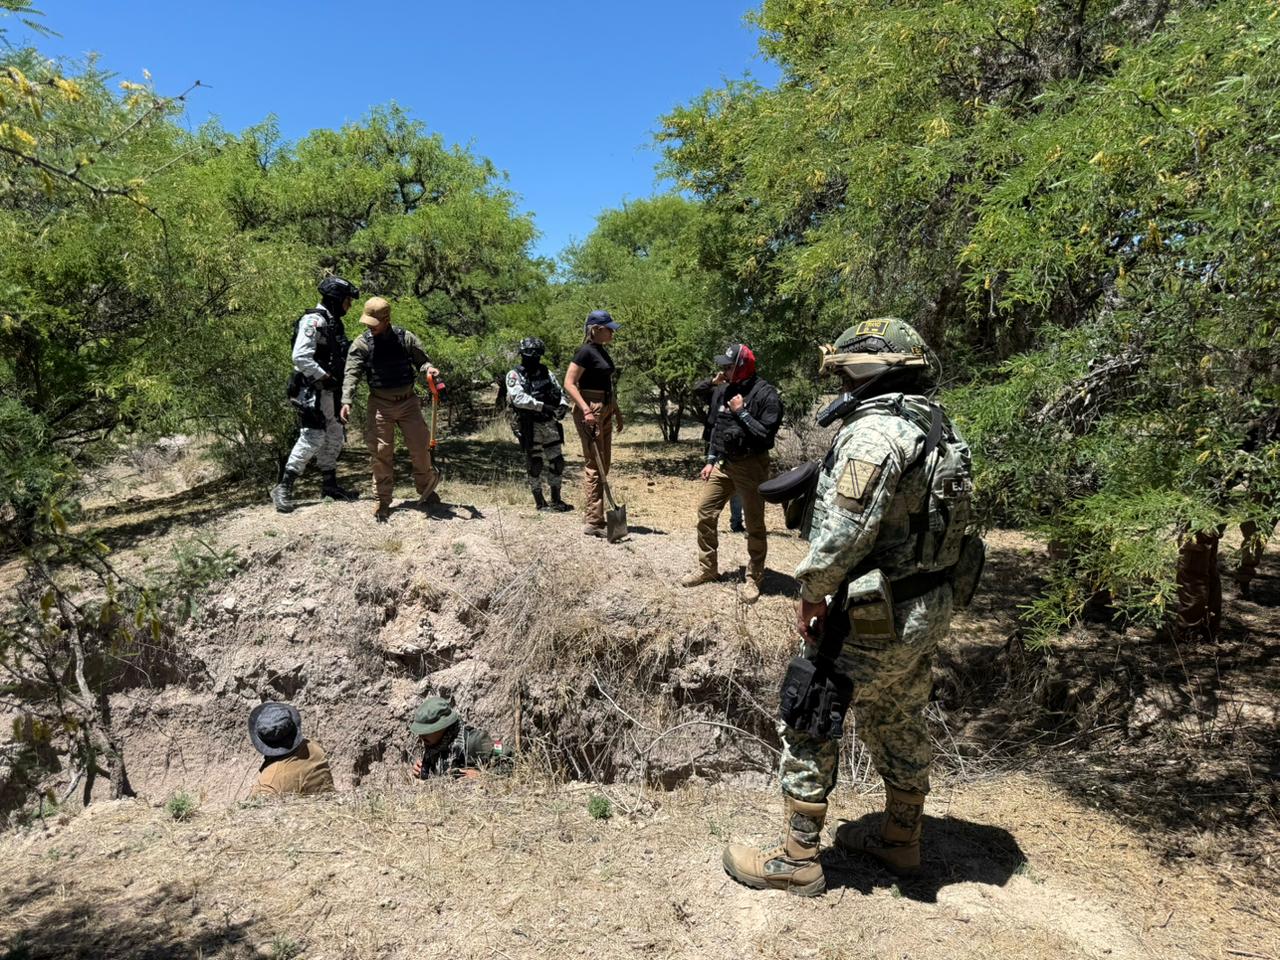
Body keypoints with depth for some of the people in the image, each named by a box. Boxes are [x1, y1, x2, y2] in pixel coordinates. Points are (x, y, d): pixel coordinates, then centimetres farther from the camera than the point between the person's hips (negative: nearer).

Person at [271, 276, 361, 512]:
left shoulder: (333, 322, 16)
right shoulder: (313, 321, -14)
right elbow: (300, 358, -24)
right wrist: (325, 377, -21)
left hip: (328, 393, 10)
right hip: (312, 392, -10)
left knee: (334, 436, 15)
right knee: (312, 438, -13)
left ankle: (330, 485, 27)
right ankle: (284, 489, -6)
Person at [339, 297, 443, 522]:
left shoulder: (405, 338, -2)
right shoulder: (362, 343, -4)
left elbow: (421, 360, 8)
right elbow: (352, 374, -11)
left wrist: (428, 369, -17)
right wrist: (347, 401, -25)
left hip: (408, 401, 1)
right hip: (380, 404, -1)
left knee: (420, 447, 4)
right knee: (381, 453, -1)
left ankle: (426, 486, 31)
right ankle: (382, 501, 10)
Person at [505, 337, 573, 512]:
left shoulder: (546, 372, 12)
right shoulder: (514, 375, -5)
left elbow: (559, 391, 12)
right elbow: (519, 397, -20)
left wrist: (563, 405, -11)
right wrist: (542, 406, -29)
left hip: (549, 423, 5)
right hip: (530, 425, -5)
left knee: (557, 462, 7)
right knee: (534, 464, 2)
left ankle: (556, 500, 20)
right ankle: (540, 502, 13)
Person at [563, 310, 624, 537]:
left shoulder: (602, 352, 15)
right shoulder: (586, 352, -12)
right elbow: (569, 384, -18)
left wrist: (616, 411, 23)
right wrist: (586, 409, -26)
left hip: (604, 410, 10)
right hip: (590, 410, -10)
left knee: (604, 464, 13)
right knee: (594, 465, -8)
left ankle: (597, 515, 23)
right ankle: (593, 522, -4)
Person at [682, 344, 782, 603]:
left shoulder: (765, 394, -15)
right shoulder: (722, 391, 6)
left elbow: (766, 435, -19)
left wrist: (742, 412, -21)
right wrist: (710, 461, 11)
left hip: (750, 465, -6)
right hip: (722, 463, 7)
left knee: (754, 524, 2)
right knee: (705, 512, 7)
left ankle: (754, 579, 14)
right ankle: (707, 568, 23)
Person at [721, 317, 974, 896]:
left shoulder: (874, 430, -21)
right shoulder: (938, 429, 9)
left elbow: (845, 529, -27)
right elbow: (926, 522, 12)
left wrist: (812, 594, -15)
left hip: (873, 620, -9)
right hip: (928, 610, 10)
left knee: (807, 728, 5)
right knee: (900, 727, 23)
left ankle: (796, 860, 17)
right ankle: (901, 843, 41)